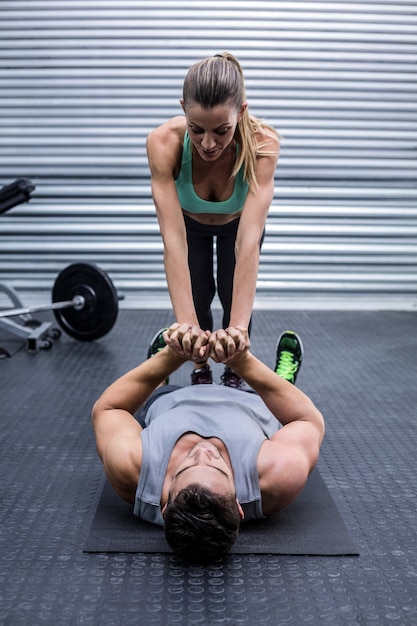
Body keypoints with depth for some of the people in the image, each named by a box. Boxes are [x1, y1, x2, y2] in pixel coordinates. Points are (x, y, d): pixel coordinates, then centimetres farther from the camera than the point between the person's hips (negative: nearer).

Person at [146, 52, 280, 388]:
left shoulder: (262, 143, -40)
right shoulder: (164, 142, -40)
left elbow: (249, 241, -47)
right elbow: (173, 239, -45)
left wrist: (238, 327, -55)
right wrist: (186, 323, -54)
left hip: (238, 220, 0)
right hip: (190, 222, 0)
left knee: (234, 298, -6)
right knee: (197, 299, -6)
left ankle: (234, 373, 22)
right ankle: (201, 371, 22)